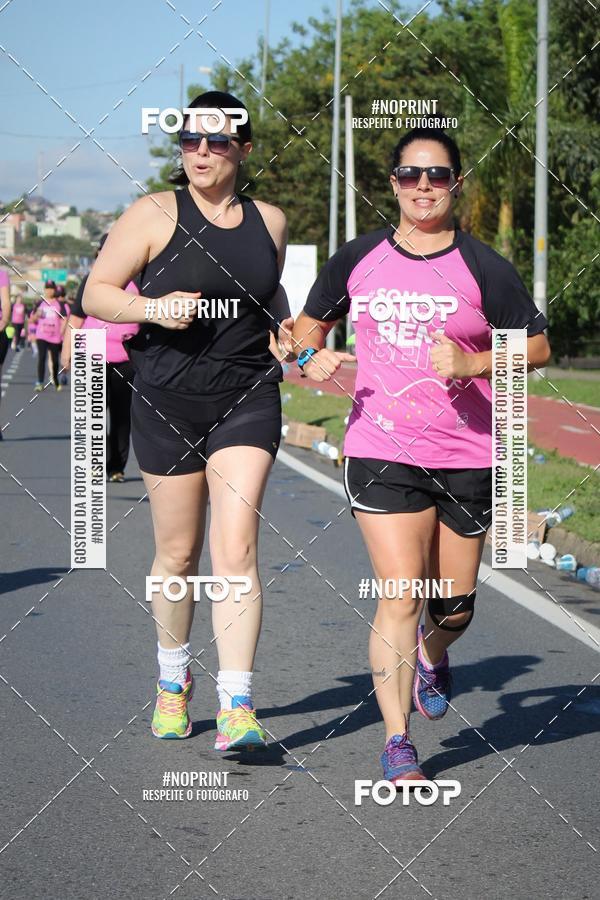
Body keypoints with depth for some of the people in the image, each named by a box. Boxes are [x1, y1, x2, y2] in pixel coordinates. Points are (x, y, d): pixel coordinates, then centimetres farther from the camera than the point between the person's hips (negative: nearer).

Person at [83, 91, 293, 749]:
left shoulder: (268, 221, 8)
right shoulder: (155, 215, -3)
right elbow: (96, 293, -2)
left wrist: (285, 331, 7)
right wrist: (154, 308, -19)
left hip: (247, 398, 1)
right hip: (169, 400, -1)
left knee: (235, 550, -12)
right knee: (178, 553, 9)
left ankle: (237, 706, -15)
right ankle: (173, 678, 34)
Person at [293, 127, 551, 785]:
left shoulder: (481, 267, -2)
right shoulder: (358, 259, 4)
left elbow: (537, 345, 1)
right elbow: (311, 322, 18)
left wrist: (473, 364, -15)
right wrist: (311, 355, -5)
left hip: (467, 459, 1)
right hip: (380, 452, -1)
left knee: (454, 606, 11)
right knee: (399, 596, -12)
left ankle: (432, 657, 48)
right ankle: (397, 742, -3)